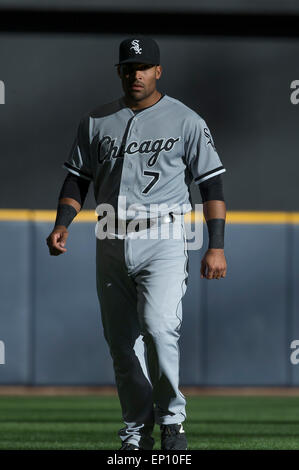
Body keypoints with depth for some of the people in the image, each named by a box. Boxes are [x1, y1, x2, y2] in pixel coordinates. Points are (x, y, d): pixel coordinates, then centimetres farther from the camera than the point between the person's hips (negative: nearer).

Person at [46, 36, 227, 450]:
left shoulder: (186, 121, 2)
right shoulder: (96, 121, 11)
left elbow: (212, 184, 1)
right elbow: (78, 178, 15)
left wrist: (217, 246, -6)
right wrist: (62, 225, -3)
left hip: (163, 241, -4)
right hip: (112, 244, 4)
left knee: (158, 328, -21)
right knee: (121, 341, 5)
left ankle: (172, 420, -5)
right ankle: (137, 431, 16)